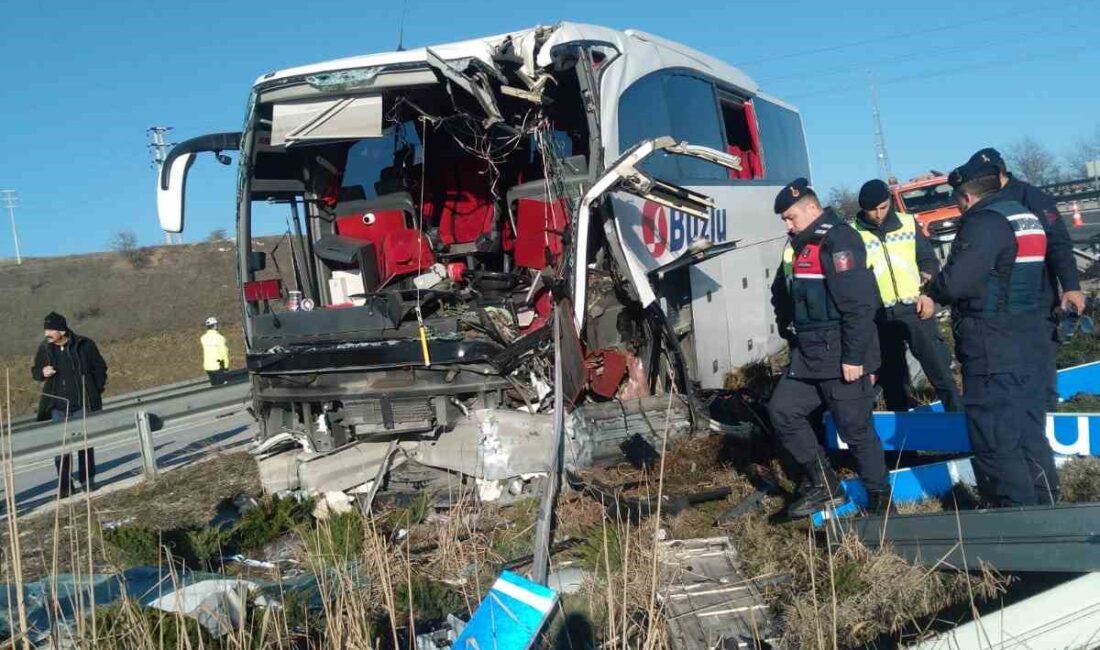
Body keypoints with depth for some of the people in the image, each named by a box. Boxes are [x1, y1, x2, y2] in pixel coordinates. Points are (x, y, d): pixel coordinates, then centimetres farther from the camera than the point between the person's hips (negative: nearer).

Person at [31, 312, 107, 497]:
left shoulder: (84, 345, -7)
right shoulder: (45, 348, 0)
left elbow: (100, 367, 4)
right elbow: (35, 370, 13)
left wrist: (96, 390, -1)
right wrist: (42, 372, -10)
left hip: (82, 405, -2)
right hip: (57, 407, 2)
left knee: (85, 445, 8)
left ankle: (87, 481, 20)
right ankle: (64, 485, 9)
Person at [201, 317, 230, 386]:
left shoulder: (203, 338, 1)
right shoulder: (219, 337, -14)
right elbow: (224, 352, -12)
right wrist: (226, 365, 0)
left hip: (207, 366, 5)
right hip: (217, 366, -5)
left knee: (213, 384, 16)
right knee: (220, 385, 4)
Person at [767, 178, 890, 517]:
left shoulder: (838, 240, -15)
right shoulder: (799, 246, 14)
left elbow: (859, 303, -22)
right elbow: (783, 294, 29)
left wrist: (853, 356, -23)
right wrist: (790, 332, 20)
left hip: (841, 356, -9)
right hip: (808, 355, 9)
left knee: (856, 429, -2)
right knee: (782, 410, 6)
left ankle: (881, 501, 12)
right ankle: (823, 484, 13)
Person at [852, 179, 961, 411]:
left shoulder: (908, 223, 4)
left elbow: (929, 260, 11)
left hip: (915, 309, 1)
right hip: (881, 316, 0)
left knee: (940, 369, -1)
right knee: (891, 377, 9)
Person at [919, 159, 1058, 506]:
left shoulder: (984, 222, -16)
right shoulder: (1027, 218, 15)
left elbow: (956, 282, -24)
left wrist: (931, 289, -2)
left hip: (993, 351, -10)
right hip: (1027, 341, 10)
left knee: (995, 440, -4)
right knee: (1029, 431, 16)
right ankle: (1044, 505, 24)